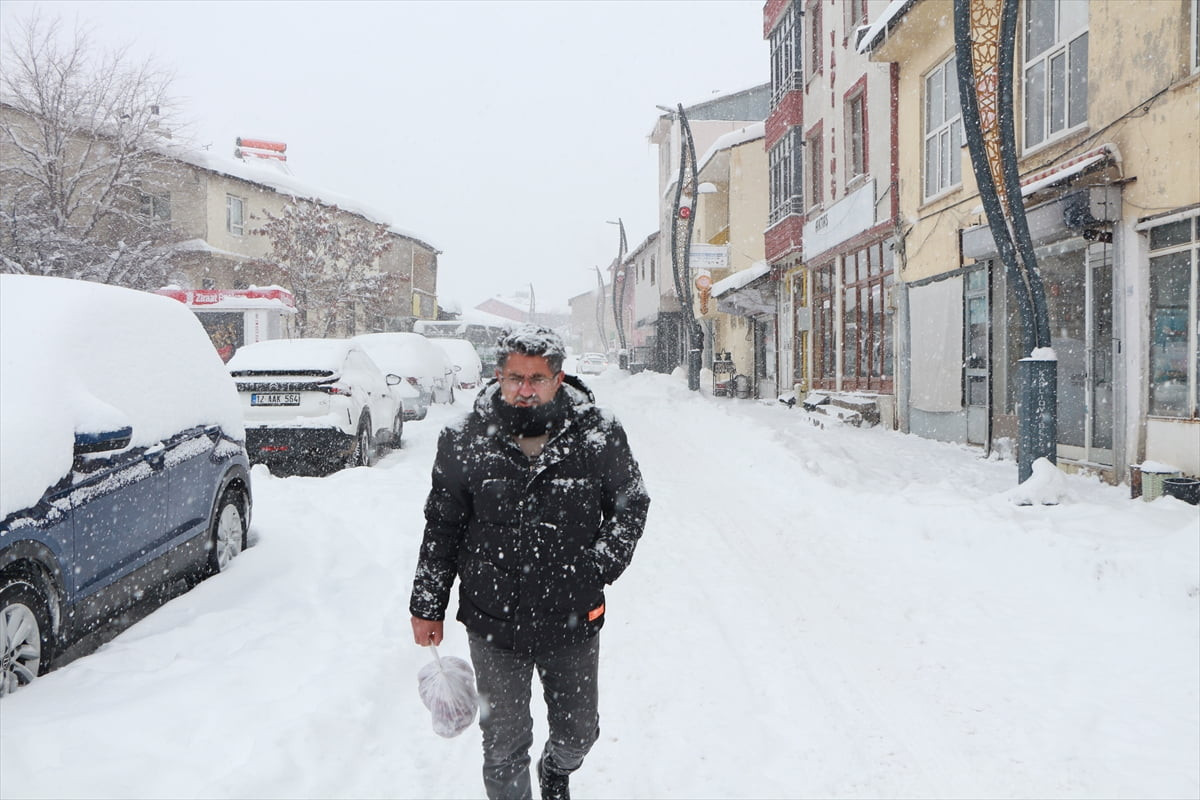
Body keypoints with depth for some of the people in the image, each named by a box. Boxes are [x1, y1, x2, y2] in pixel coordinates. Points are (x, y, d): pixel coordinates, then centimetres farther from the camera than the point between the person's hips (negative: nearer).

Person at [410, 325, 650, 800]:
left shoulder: (599, 434, -9)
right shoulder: (464, 440, -7)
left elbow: (632, 506, 5)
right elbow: (442, 527, 4)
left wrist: (598, 567, -7)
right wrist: (427, 606, 6)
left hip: (573, 621, 1)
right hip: (493, 622, -1)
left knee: (578, 733, 20)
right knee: (503, 744, 10)